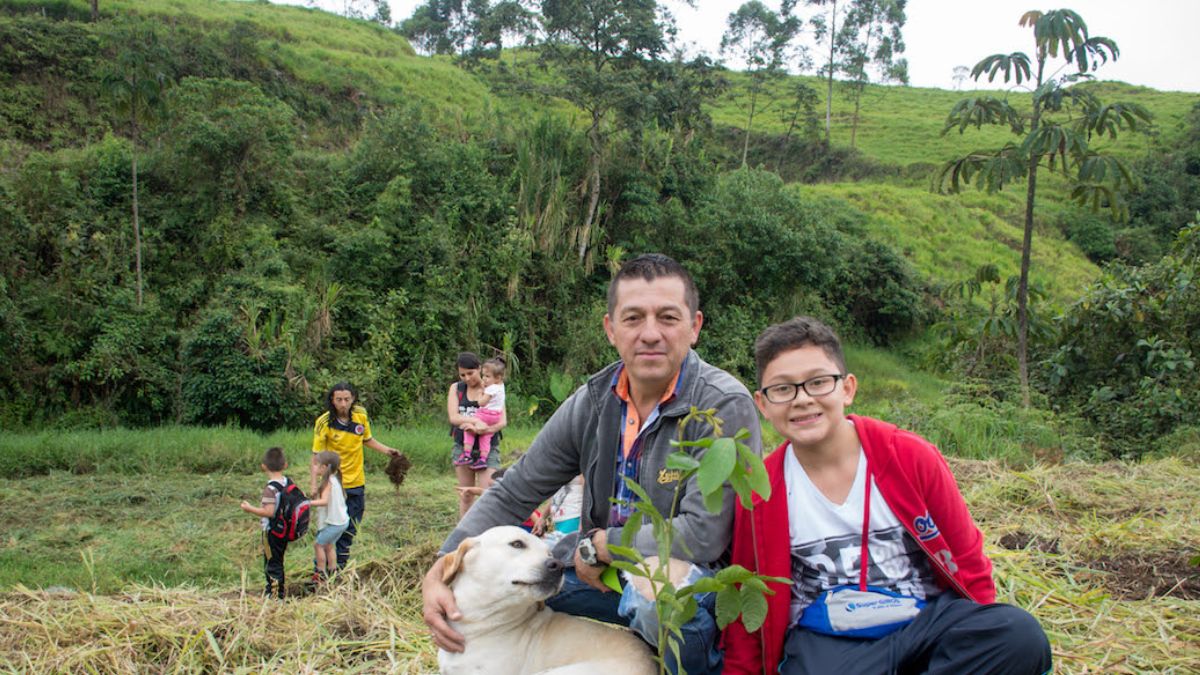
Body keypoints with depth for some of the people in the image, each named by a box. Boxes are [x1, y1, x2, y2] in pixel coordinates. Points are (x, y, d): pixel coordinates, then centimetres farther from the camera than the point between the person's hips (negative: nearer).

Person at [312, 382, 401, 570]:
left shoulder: (361, 415, -4)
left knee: (351, 527, 13)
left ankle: (341, 565, 29)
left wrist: (386, 450, 1)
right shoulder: (324, 423, -15)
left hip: (356, 481, 5)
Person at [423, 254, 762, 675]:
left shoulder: (724, 406, -21)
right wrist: (440, 572, -11)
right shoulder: (592, 403, -3)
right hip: (608, 573, 5)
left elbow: (701, 536, -28)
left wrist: (595, 545, -15)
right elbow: (512, 495, 2)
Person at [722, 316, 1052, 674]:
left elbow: (967, 563, 6)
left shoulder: (911, 457, -2)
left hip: (927, 621, 2)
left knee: (1021, 635, -28)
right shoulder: (758, 493, -1)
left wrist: (986, 643, 0)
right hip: (825, 641, -2)